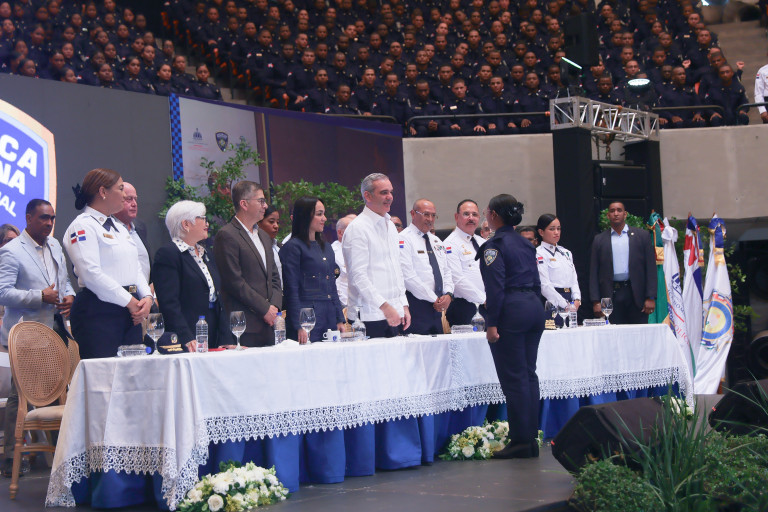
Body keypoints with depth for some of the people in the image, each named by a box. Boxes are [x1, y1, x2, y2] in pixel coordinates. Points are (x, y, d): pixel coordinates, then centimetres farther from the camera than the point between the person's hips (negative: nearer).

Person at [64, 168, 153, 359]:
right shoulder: (83, 226, -6)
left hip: (130, 313, 8)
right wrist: (129, 301, -13)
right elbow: (92, 274, -16)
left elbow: (136, 268, 20)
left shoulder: (118, 227, 22)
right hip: (98, 313, -8)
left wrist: (147, 297, 0)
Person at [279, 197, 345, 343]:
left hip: (330, 318, 7)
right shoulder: (293, 247, -5)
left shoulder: (326, 247, 19)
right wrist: (299, 327, -15)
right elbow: (292, 290, -9)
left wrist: (340, 320, 14)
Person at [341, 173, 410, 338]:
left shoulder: (390, 226, 18)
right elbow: (358, 276, -16)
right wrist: (384, 306, -20)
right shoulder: (357, 228, -8)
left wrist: (404, 305, 15)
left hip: (393, 314, 8)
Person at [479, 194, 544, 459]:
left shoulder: (495, 245, -8)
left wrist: (492, 323, -14)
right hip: (534, 308, 8)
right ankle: (531, 439, 13)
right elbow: (536, 282, 17)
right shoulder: (526, 244, 15)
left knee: (513, 377, -4)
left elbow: (496, 286, -15)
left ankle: (520, 442, -3)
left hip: (511, 310, -8)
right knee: (528, 374, 11)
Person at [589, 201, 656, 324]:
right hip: (611, 295, 1)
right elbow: (594, 272, 8)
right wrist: (596, 301, 0)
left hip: (636, 295, 0)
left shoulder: (642, 235, 8)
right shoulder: (599, 240, 11)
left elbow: (651, 267, 4)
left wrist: (650, 297, -4)